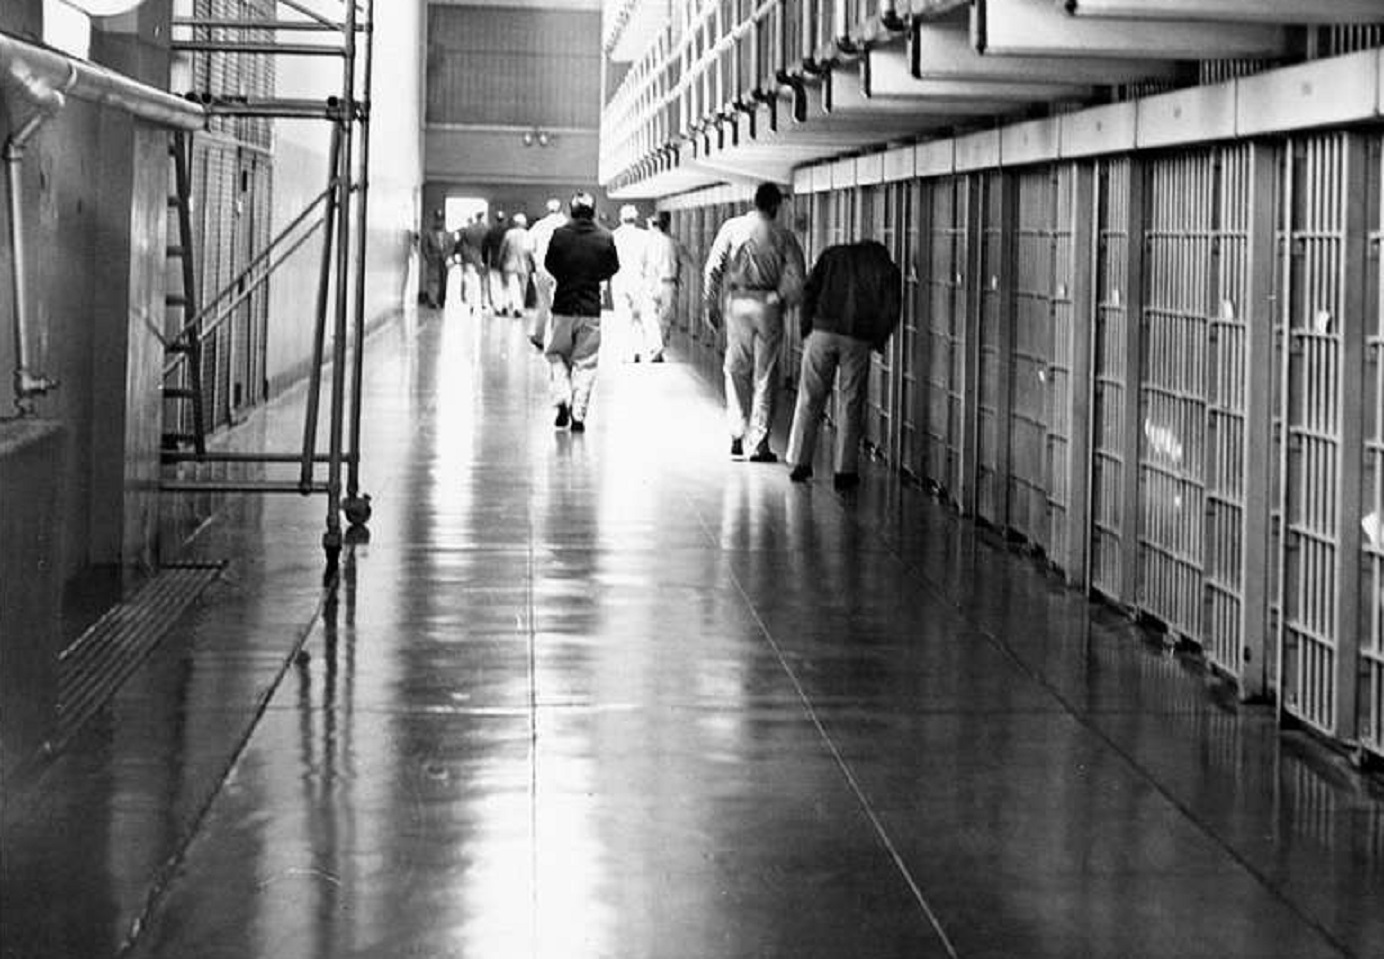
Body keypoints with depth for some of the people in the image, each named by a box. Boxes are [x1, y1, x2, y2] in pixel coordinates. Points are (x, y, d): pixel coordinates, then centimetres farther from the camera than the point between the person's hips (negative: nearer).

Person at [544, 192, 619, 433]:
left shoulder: (560, 234, -7)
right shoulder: (605, 237, -6)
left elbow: (549, 264, 2)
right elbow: (612, 268, 3)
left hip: (563, 304, 0)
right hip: (591, 307, 0)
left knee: (557, 355, 17)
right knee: (585, 362, 7)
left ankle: (562, 401, -1)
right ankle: (578, 415, 4)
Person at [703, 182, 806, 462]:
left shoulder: (732, 227, 1)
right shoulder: (782, 235, -1)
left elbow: (713, 268, -2)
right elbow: (796, 277, -7)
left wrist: (712, 304, 6)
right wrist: (783, 301, 10)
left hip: (737, 302, 1)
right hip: (768, 305, -1)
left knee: (736, 371, 13)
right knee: (765, 376, 5)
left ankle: (737, 435, 7)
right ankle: (759, 443, 5)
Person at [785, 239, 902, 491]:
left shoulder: (833, 255, 17)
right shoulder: (888, 270, 14)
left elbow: (810, 289, 6)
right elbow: (890, 311, 2)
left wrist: (805, 329, 9)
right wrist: (877, 342, 13)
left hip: (823, 331, 1)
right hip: (858, 341, -1)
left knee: (810, 399, 9)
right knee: (851, 405, 6)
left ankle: (800, 463, 8)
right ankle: (845, 471, 5)